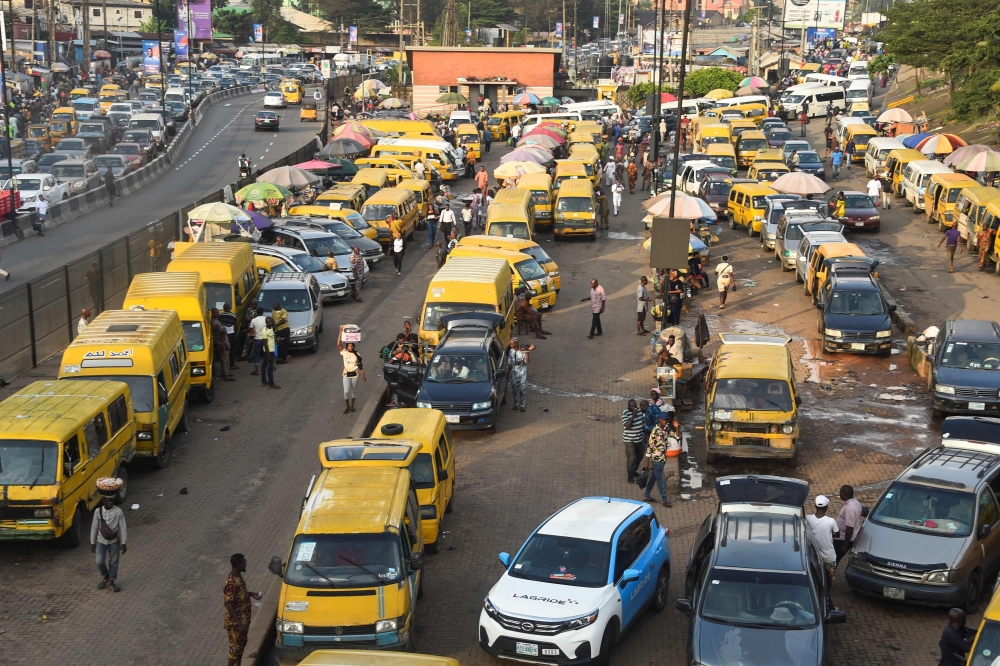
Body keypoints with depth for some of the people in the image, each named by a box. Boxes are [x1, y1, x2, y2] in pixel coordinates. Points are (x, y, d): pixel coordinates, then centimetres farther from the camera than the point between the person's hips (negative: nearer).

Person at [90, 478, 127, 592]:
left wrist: (124, 543, -8)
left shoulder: (118, 512, -12)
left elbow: (123, 528, -8)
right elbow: (94, 527, 0)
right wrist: (92, 543, 3)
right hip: (101, 541, 1)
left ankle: (112, 581, 26)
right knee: (99, 562, -4)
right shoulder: (98, 511, -8)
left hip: (114, 541, -1)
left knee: (113, 562, 9)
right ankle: (105, 577, 24)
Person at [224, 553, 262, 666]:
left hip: (244, 618, 9)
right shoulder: (231, 582, -28)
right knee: (235, 647, 4)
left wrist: (251, 594, 3)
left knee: (242, 644, 21)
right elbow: (228, 605, -27)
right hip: (235, 622, -9)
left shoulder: (239, 576, 1)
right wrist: (239, 623, -25)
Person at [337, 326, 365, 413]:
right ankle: (347, 406, 14)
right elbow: (338, 344, -17)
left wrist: (363, 376, 0)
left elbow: (361, 366, 1)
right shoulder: (344, 352, -6)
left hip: (355, 374, 1)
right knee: (346, 391, -6)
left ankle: (352, 406, 27)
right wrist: (341, 331, -21)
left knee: (354, 390, 12)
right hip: (346, 374, -1)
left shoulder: (357, 354, -4)